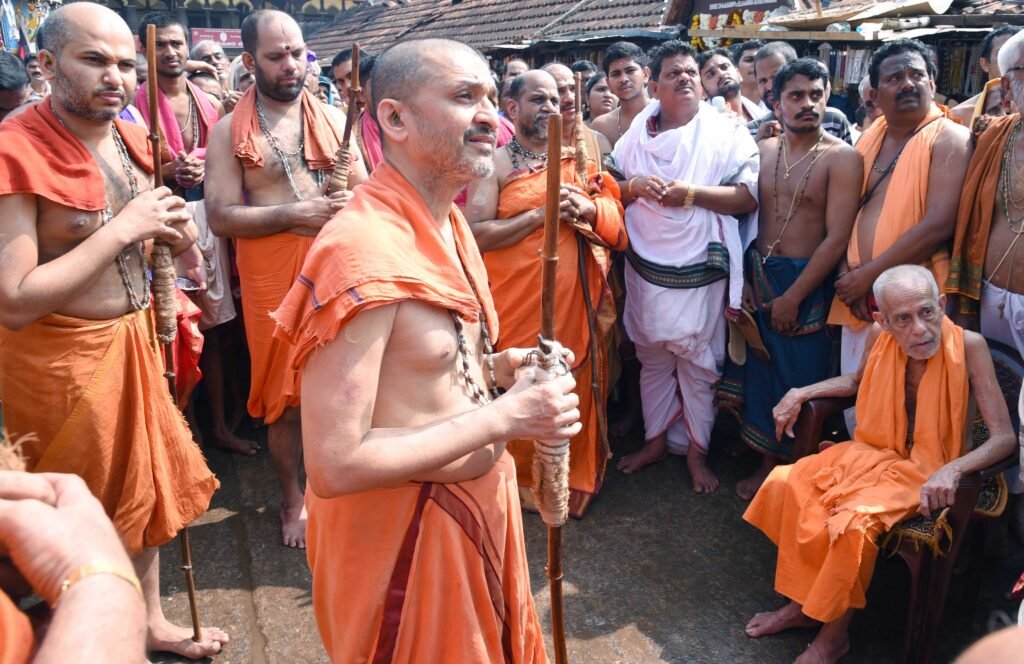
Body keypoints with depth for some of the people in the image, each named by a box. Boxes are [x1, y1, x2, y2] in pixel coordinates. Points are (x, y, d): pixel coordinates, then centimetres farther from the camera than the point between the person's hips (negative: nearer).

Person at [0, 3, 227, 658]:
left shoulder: (131, 138, 3)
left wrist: (170, 234, -1)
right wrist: (123, 228, -26)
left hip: (134, 339, 8)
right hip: (61, 355, -7)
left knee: (147, 487, 20)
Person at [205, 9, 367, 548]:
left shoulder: (333, 119, 9)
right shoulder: (229, 131, 0)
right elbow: (220, 217, -7)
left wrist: (348, 209, -13)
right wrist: (293, 214, -17)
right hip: (272, 278, -2)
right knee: (282, 393, 8)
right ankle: (293, 499, 25)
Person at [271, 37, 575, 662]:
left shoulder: (448, 222, 3)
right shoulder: (362, 250, -27)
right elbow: (332, 467, -29)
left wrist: (496, 366, -3)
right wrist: (503, 418, -25)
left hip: (479, 499, 8)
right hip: (406, 528, -8)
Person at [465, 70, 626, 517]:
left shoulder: (580, 158, 15)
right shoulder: (497, 164, 0)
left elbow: (617, 219, 14)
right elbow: (475, 233, -11)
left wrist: (590, 209, -8)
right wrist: (539, 215, -16)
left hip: (580, 298, 5)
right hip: (519, 302, -4)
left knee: (579, 388, 10)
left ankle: (577, 478, 30)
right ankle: (524, 484, 21)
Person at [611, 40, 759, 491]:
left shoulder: (724, 133, -2)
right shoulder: (635, 135, 8)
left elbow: (749, 197, -9)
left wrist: (692, 193, -18)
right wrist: (635, 186, -11)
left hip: (700, 272, -3)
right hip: (646, 270, 3)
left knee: (698, 364, 6)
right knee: (653, 359, 14)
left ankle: (696, 450, 23)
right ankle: (655, 439, 31)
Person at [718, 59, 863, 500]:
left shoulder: (841, 158, -9)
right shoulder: (761, 151, 6)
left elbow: (837, 237, -13)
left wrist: (793, 296, -14)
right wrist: (738, 282, -3)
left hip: (809, 281, -4)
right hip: (756, 275, 4)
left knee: (801, 379, 5)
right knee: (759, 369, 12)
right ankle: (767, 462, 31)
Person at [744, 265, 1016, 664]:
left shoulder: (968, 346, -23)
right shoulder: (880, 337, -10)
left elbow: (1005, 437, -22)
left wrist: (953, 470, -40)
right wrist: (801, 393, 2)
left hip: (926, 471, -5)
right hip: (875, 453, 5)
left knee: (855, 521, -29)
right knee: (787, 485, -12)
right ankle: (803, 604, 6)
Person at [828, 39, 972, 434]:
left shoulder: (948, 139, -6)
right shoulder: (868, 140, 12)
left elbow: (938, 224, -17)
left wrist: (869, 274, -15)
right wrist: (848, 275, -5)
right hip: (857, 297, 6)